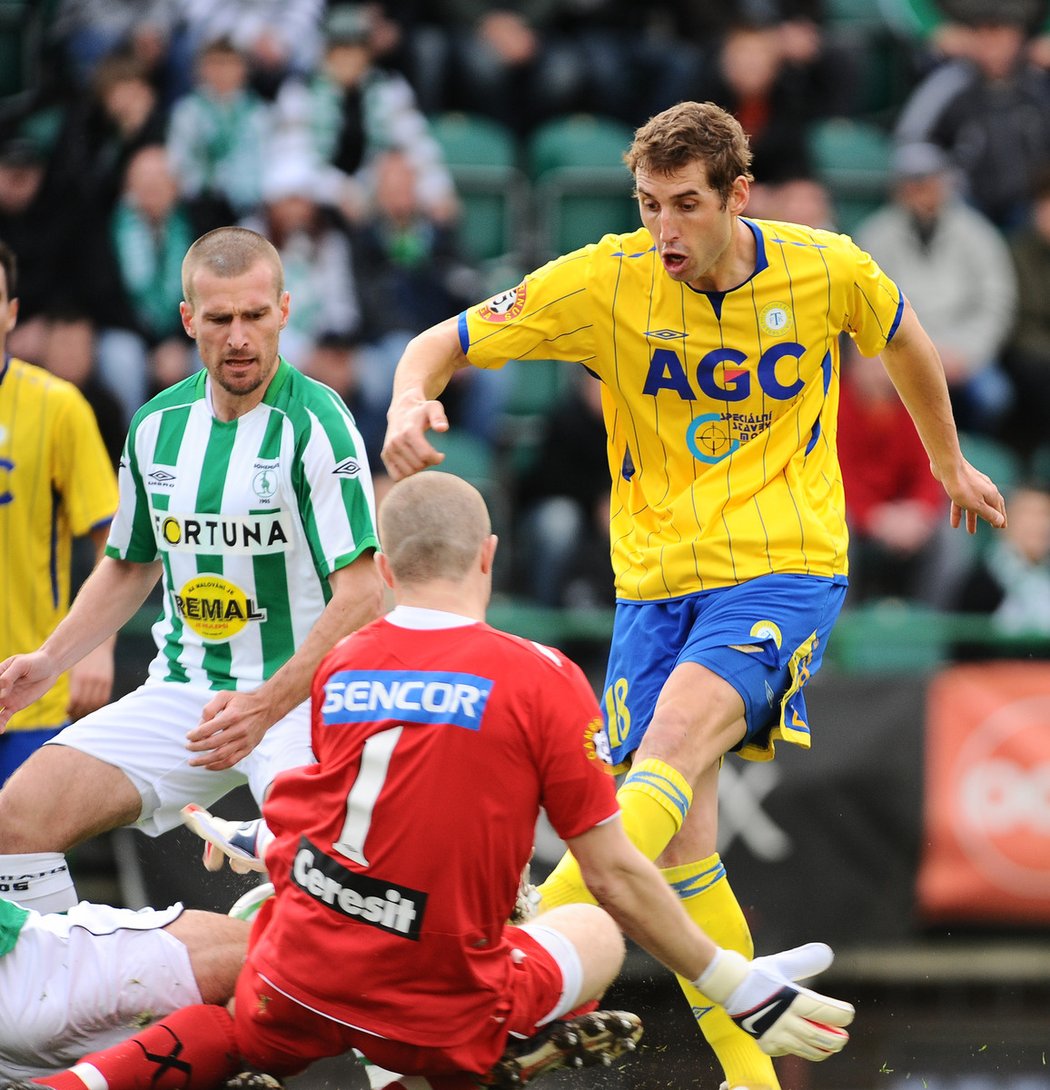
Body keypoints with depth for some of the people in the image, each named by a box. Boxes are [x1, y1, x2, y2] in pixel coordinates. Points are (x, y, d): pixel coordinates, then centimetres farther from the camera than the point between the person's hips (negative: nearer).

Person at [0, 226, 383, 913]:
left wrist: (267, 705, -28)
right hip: (183, 693, 5)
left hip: (304, 694, -5)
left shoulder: (316, 424, -11)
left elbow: (363, 596, -17)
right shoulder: (157, 426, 7)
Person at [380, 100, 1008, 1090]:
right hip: (655, 583, 3)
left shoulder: (827, 271, -4)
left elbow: (903, 340, 19)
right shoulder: (606, 281, -7)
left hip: (784, 571, -3)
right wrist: (411, 403, -28)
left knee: (665, 758, -28)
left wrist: (949, 464, 33)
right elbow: (441, 344, -4)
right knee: (677, 846, -4)